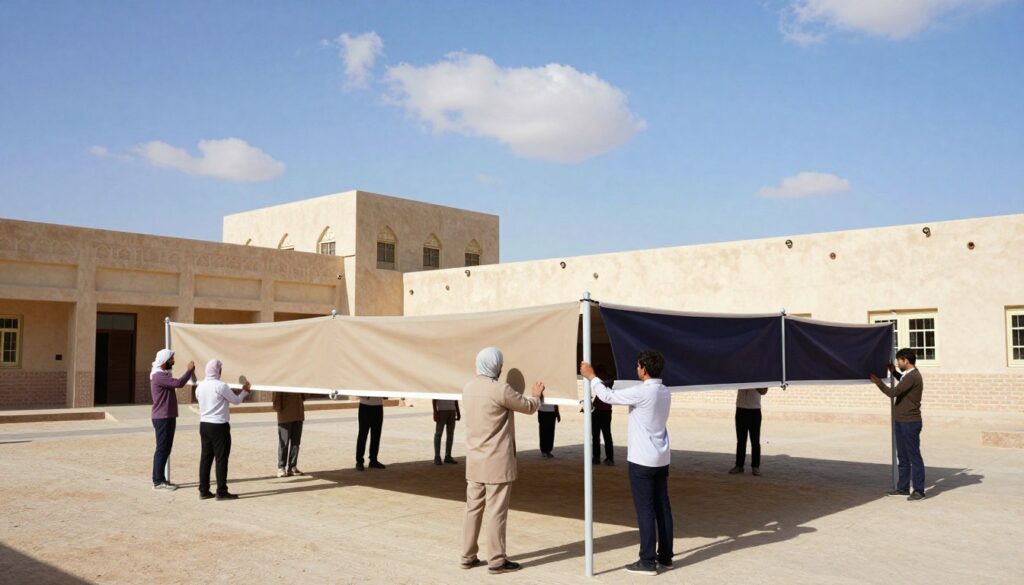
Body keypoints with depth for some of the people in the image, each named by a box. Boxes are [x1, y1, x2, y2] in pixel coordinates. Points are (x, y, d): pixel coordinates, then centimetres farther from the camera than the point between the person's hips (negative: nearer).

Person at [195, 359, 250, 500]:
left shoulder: (200, 386, 6)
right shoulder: (220, 386, -15)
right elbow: (236, 400, -4)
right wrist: (245, 390, 15)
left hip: (204, 424, 7)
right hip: (219, 425, -7)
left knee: (206, 457, 11)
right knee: (221, 458, -1)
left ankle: (203, 491, 15)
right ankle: (221, 492, 1)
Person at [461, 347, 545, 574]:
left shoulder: (468, 388, 5)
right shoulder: (501, 390, -18)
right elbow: (529, 407, -4)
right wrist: (537, 395, 18)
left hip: (474, 461, 7)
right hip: (497, 462, -7)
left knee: (473, 509, 13)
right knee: (496, 512, 0)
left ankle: (468, 556, 21)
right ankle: (496, 560, 7)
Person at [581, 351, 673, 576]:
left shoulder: (642, 392, -18)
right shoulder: (665, 392, 7)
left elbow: (608, 397, -14)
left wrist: (592, 376, -1)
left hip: (642, 459, -8)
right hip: (662, 458, 8)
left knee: (645, 509, -3)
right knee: (662, 507, 12)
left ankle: (648, 561, 1)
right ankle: (665, 555, 20)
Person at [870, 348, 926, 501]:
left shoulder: (912, 377, -20)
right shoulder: (911, 375, 12)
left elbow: (892, 393, -22)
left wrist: (878, 382, -9)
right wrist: (894, 372, 25)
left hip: (910, 422, -10)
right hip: (902, 421, 10)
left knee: (914, 456, -4)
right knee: (903, 456, 15)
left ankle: (919, 491, 1)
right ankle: (903, 487, 22)